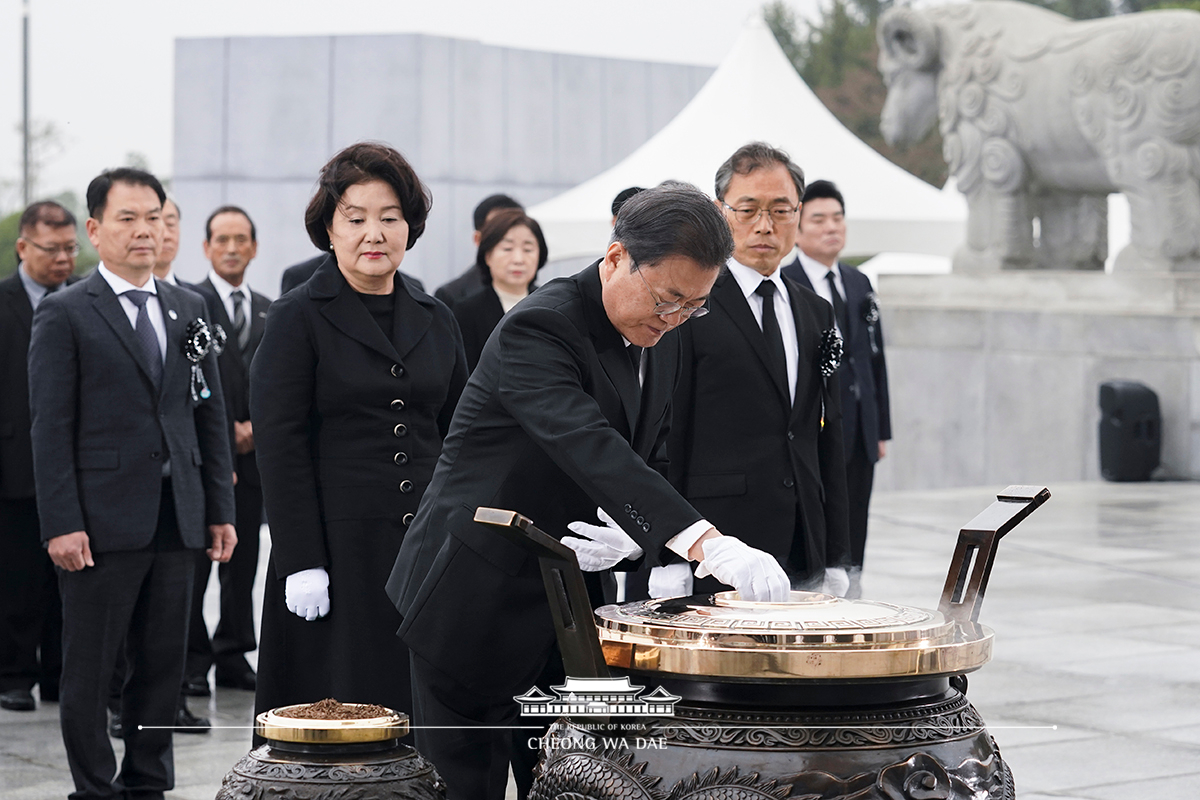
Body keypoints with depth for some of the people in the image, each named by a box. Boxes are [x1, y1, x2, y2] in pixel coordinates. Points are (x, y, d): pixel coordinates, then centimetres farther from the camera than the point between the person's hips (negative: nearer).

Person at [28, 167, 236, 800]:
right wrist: (62, 524, -13)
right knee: (88, 670, 1)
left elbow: (210, 415, 15)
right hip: (101, 523, -5)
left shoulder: (188, 309, 14)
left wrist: (221, 509, 9)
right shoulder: (64, 314, -2)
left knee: (163, 665, 8)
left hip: (175, 519, 5)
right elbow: (51, 427, -6)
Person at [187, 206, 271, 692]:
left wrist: (258, 424, -3)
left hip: (253, 453, 5)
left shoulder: (267, 311, 16)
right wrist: (228, 430, -9)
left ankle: (233, 656, 13)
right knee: (194, 560, -5)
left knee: (243, 560, 7)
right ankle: (192, 660, 0)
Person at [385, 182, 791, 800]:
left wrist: (631, 535, -13)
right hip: (479, 601, -7)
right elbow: (591, 449, -37)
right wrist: (706, 542, -49)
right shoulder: (538, 328, -23)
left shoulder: (660, 344, 5)